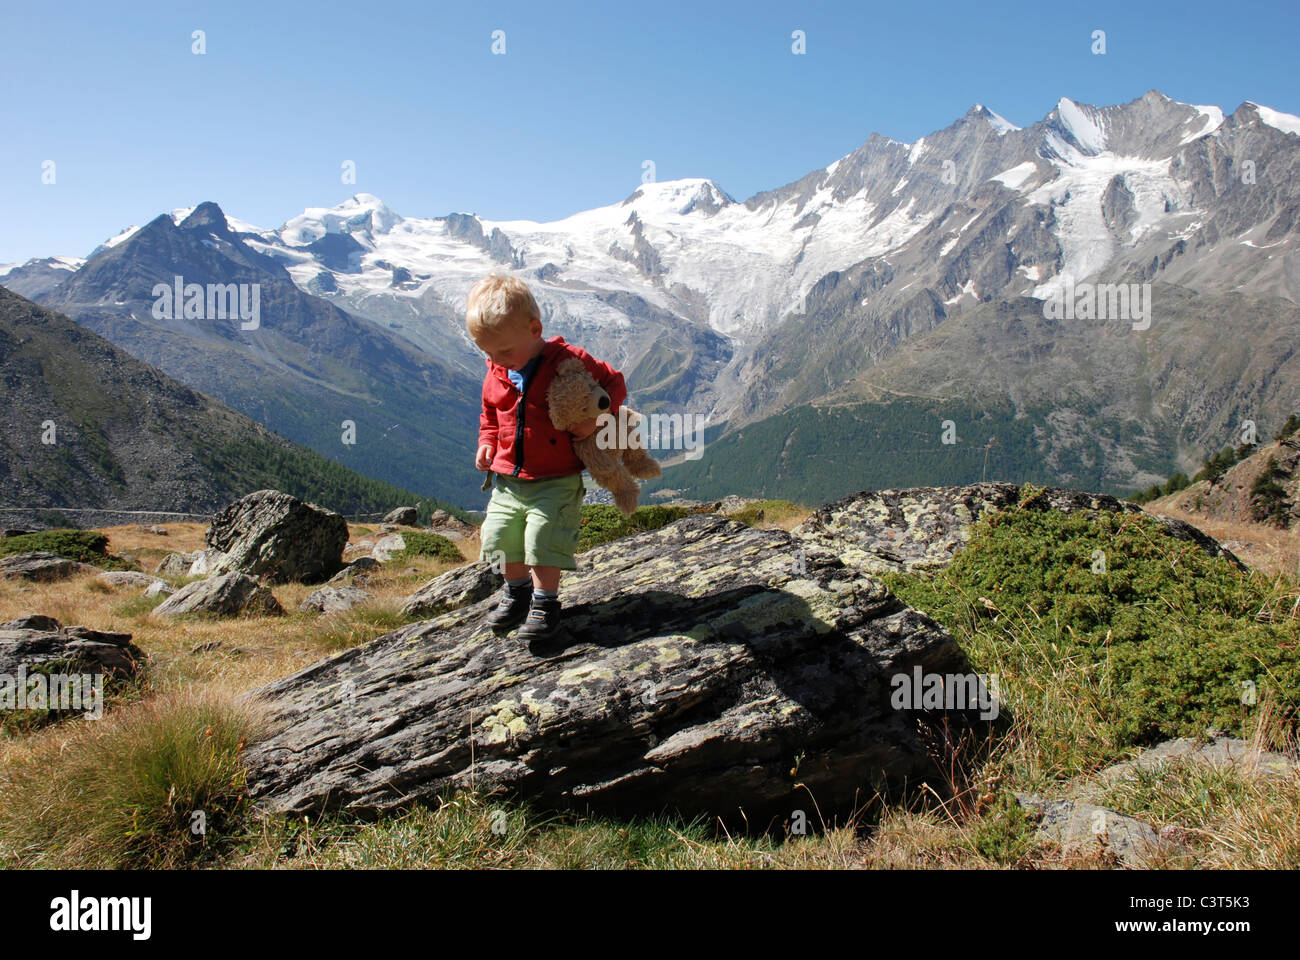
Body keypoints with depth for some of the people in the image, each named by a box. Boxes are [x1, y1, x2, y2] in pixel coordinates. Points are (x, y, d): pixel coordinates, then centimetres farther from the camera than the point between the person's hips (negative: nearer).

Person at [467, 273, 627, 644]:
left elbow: (615, 382, -4)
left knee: (545, 539, -12)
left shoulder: (569, 360, -13)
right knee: (501, 537, 9)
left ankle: (545, 603, 7)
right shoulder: (496, 375, 3)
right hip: (507, 479, 6)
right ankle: (517, 590, 33)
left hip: (556, 481, -6)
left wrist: (597, 416, -20)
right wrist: (486, 441, 6)